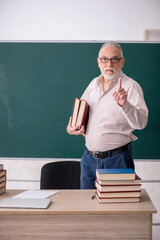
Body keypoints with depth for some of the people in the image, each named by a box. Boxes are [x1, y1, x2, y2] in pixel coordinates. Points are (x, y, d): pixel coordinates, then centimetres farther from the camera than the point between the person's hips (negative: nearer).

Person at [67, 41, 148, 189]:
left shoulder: (130, 86, -11)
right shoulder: (94, 84, 9)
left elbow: (141, 123, -24)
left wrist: (124, 105, -40)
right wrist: (72, 127, 5)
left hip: (117, 160, -5)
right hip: (89, 158, 6)